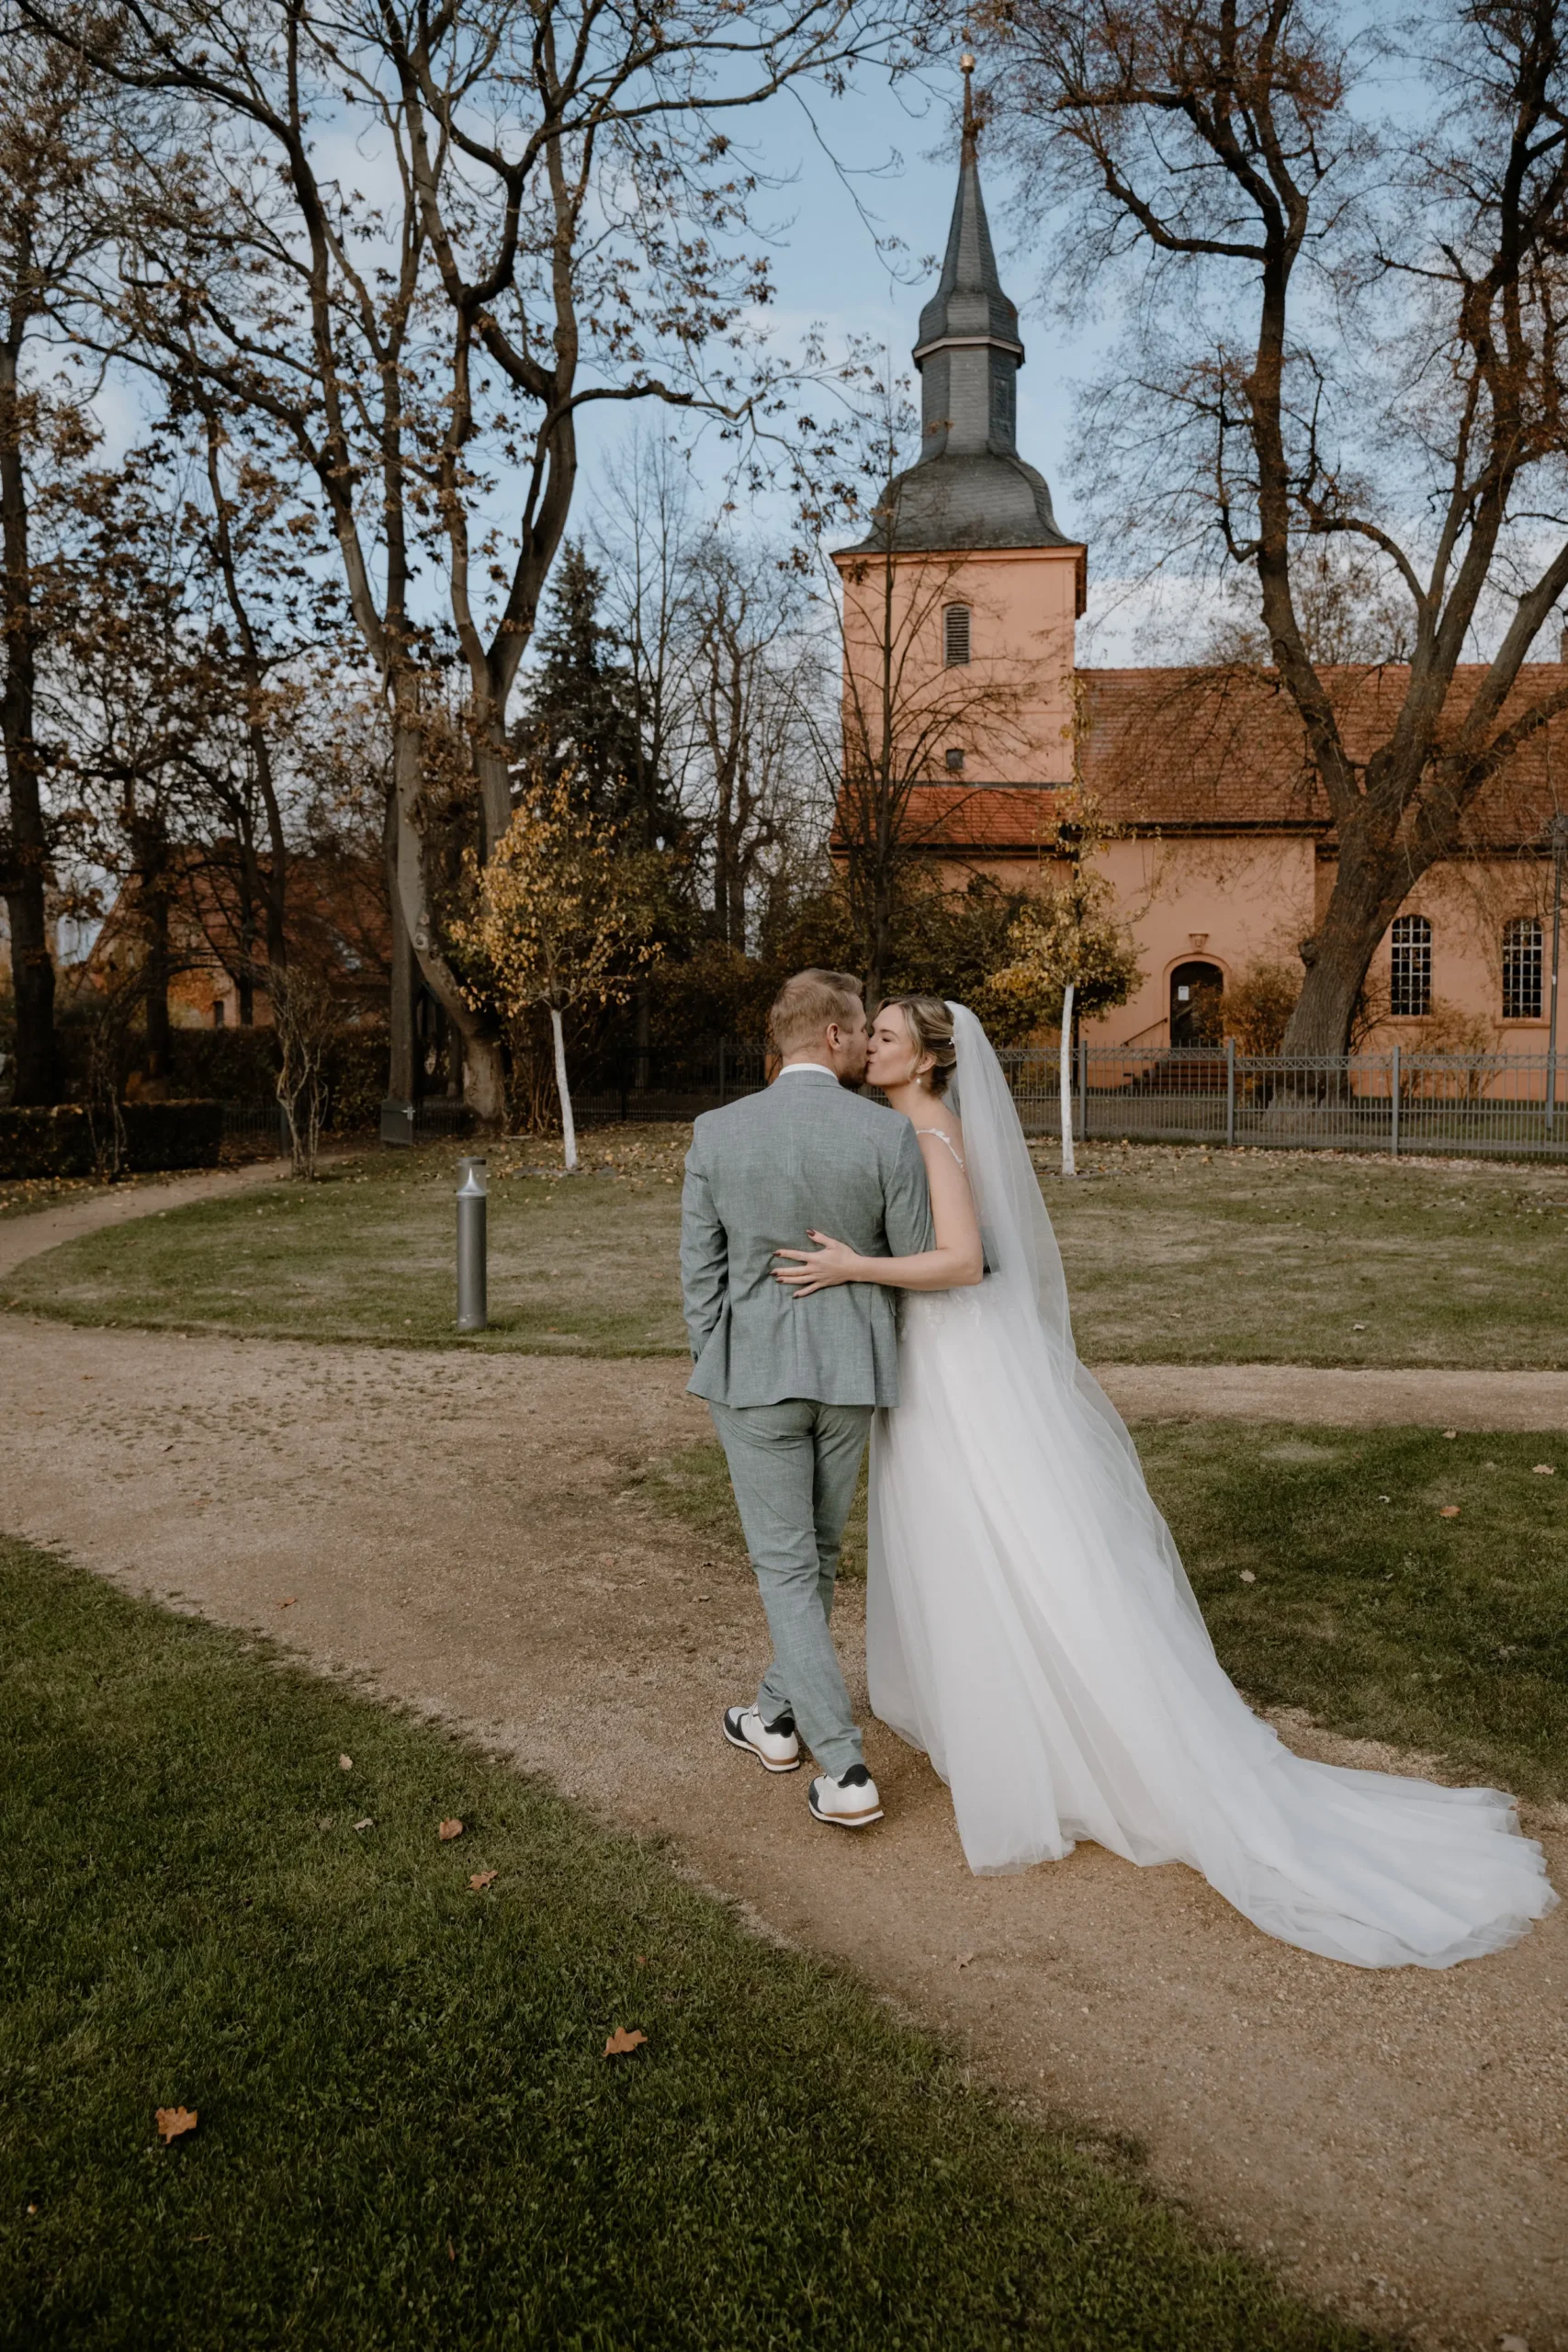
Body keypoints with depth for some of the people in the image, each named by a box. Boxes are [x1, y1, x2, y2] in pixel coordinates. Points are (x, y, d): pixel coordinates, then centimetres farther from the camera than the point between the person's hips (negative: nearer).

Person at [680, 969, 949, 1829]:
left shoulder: (716, 1133, -7)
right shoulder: (890, 1134, -10)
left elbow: (700, 1272, -3)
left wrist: (714, 1375, 9)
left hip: (752, 1371, -1)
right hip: (850, 1371, 1)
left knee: (785, 1566, 6)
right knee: (816, 1549, 21)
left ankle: (844, 1773, 3)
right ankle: (779, 1713, 37)